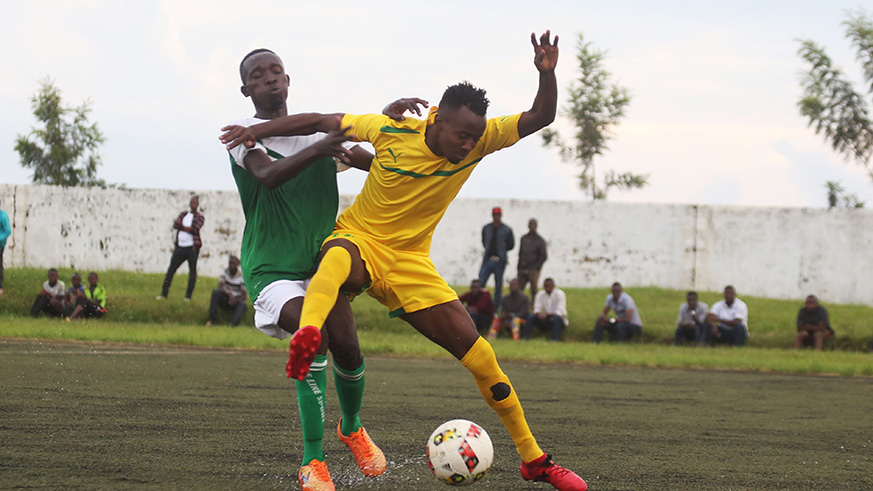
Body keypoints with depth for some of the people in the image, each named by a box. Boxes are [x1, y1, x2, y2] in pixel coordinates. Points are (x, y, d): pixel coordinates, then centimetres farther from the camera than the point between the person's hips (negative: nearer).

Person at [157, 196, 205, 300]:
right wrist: (188, 228, -11)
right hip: (180, 247, 4)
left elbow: (195, 229, -14)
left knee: (192, 271, -2)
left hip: (192, 247, -4)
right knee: (171, 269, 3)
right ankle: (164, 293, 9)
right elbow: (175, 224, -1)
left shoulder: (200, 217, 3)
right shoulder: (183, 214, 16)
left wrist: (182, 226, -5)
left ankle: (188, 296, 3)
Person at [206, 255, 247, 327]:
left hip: (236, 302, -2)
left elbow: (243, 295, -12)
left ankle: (233, 323, -56)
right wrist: (229, 294, -33)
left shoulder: (242, 276, -8)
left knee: (242, 304, -35)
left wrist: (236, 300, -33)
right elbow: (220, 287, -14)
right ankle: (213, 318, -26)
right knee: (215, 292, -27)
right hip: (224, 300, 2)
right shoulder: (224, 272, -1)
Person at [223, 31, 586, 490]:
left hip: (409, 264, 3)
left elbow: (540, 117, -10)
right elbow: (320, 122, -3)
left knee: (480, 357, -4)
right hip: (358, 242, -3)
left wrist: (546, 72, -27)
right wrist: (261, 130, -7)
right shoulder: (391, 132, -13)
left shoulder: (478, 142, -7)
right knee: (338, 259, -44)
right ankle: (307, 335, -76)